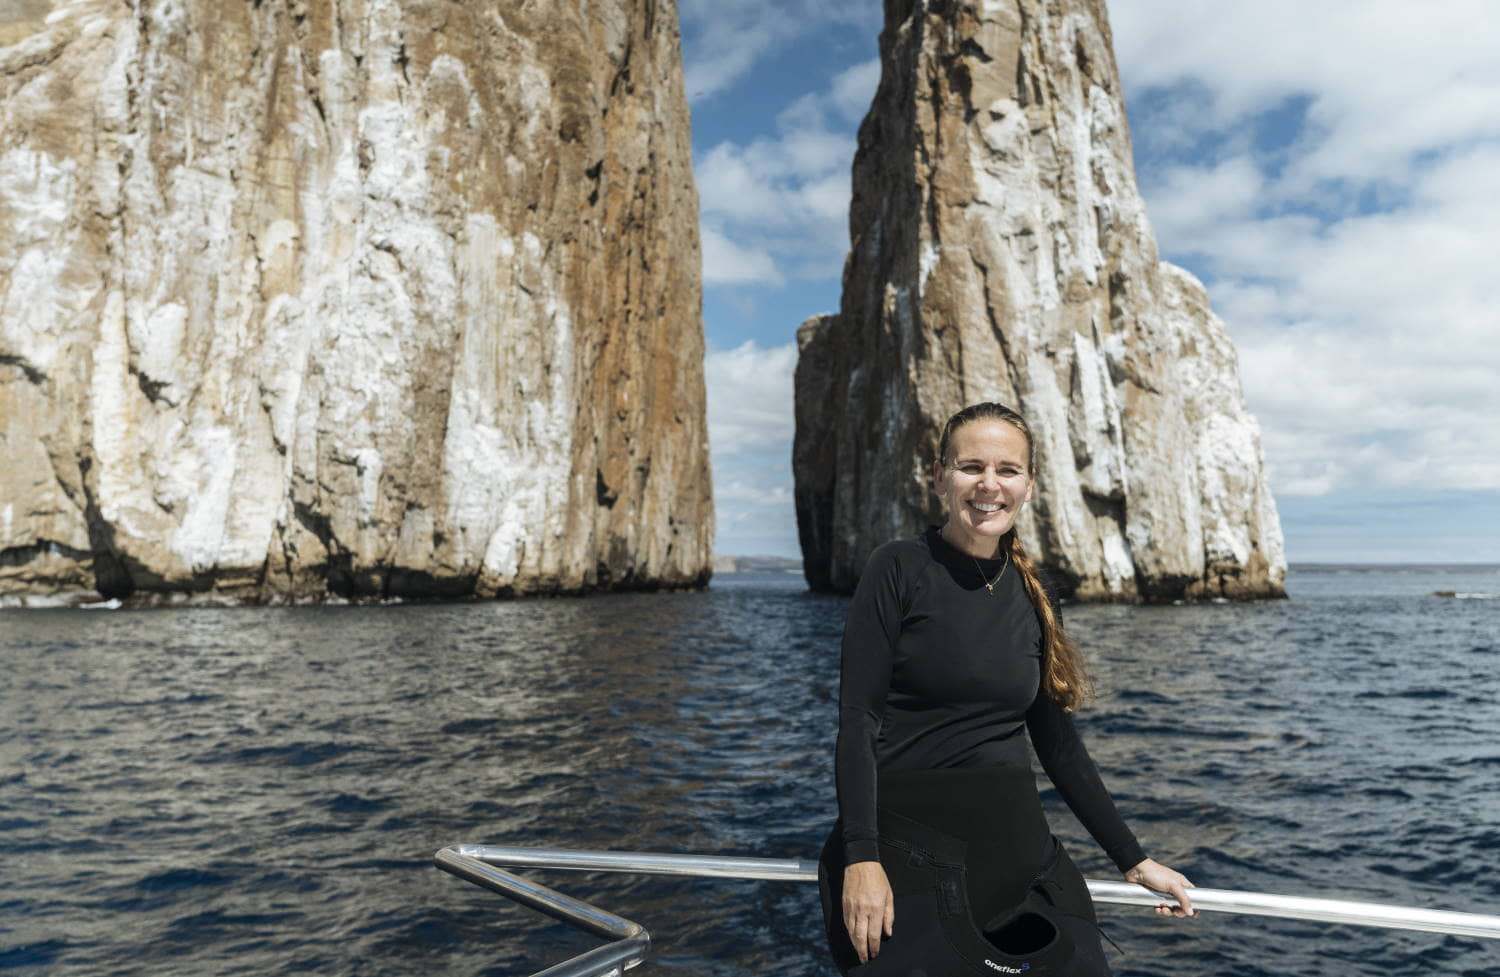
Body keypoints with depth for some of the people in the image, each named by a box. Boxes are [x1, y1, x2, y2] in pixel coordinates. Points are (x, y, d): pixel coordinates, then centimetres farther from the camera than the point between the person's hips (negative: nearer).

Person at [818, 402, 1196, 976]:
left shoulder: (1031, 597, 9)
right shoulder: (900, 569, -7)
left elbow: (1059, 746, 14)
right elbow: (857, 719, -12)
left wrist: (1135, 862, 15)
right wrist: (861, 859, -19)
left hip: (1016, 845, 5)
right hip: (907, 839, -5)